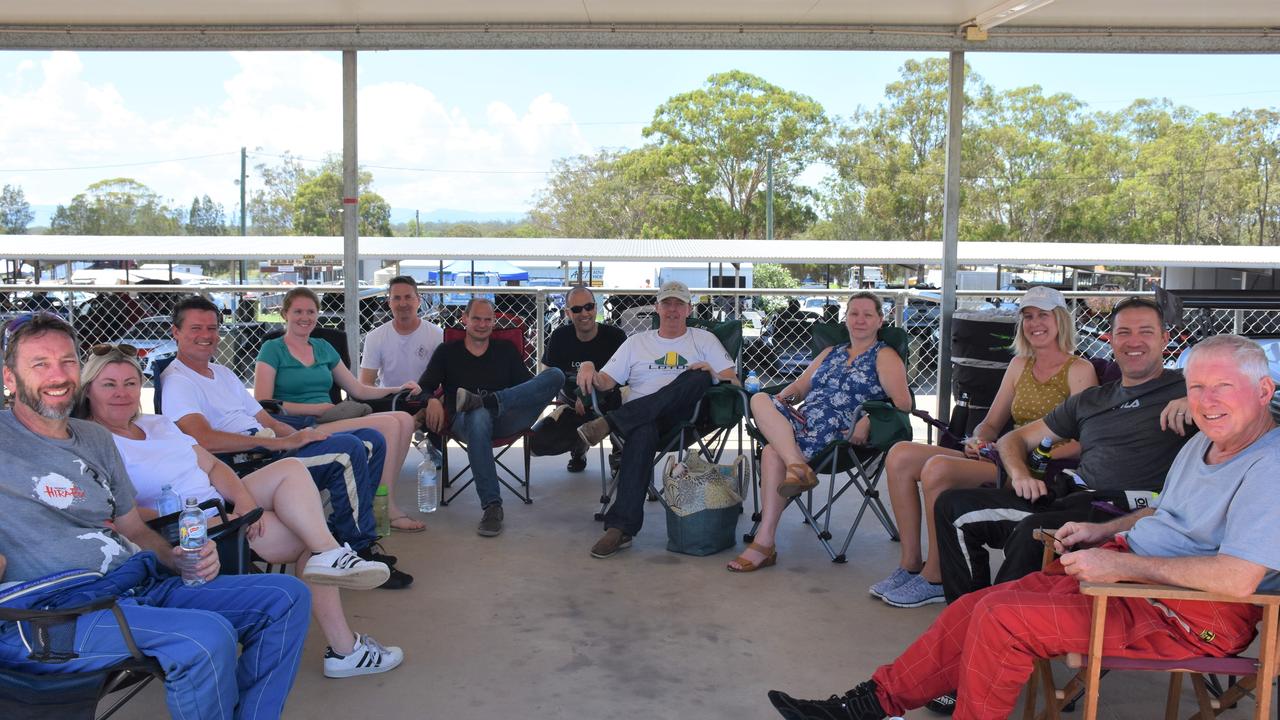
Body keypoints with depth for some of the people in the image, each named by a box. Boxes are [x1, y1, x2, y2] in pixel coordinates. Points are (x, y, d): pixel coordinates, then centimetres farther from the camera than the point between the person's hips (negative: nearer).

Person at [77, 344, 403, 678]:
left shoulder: (159, 424, 17)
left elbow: (212, 466, 13)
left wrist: (243, 498, -7)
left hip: (222, 510, 8)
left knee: (290, 469, -12)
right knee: (310, 537, -16)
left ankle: (329, 555, -27)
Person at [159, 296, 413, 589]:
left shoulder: (222, 372, 25)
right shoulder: (177, 381, -4)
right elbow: (204, 440, -21)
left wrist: (299, 436, 1)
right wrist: (281, 442, -23)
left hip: (269, 450, 9)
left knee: (372, 440, 2)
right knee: (348, 449, -25)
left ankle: (340, 533, 5)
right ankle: (362, 550, -13)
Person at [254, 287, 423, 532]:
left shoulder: (323, 348, 23)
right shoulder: (272, 350, 5)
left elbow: (358, 389, 24)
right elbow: (262, 404, -7)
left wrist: (397, 389, 7)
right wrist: (315, 409, -13)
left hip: (333, 422, 7)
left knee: (405, 420, -17)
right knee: (389, 425, -24)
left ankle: (384, 500, -12)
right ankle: (388, 510, -14)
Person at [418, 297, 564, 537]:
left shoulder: (507, 350, 26)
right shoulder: (447, 352, 21)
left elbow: (528, 386, 16)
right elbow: (424, 387, 10)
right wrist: (432, 400, -14)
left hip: (506, 421, 2)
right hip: (464, 421, -2)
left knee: (555, 374, -21)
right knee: (479, 416, -44)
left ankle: (481, 400, -32)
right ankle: (491, 505, -42)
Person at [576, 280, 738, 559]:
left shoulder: (703, 339, 22)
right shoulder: (637, 342, 24)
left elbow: (733, 381, 12)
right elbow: (607, 381, 14)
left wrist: (711, 374, -11)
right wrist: (590, 374, -10)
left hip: (684, 415, 0)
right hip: (640, 418, 0)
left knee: (698, 376, -33)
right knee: (643, 433, -39)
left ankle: (610, 422, -35)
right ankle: (621, 528, -43)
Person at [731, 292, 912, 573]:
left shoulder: (885, 356, 9)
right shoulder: (830, 353, 29)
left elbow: (902, 402, -5)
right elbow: (800, 386, 24)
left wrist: (867, 421, -21)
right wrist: (784, 397, 0)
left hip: (841, 434, -6)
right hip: (804, 423, 6)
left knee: (773, 452, -29)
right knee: (760, 399, -23)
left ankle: (765, 543, -28)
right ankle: (798, 467, -39)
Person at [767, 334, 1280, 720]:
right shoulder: (1202, 445, 14)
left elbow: (1238, 579, -28)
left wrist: (1121, 565, -22)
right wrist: (1104, 531, 12)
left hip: (1193, 614, -9)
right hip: (1129, 571, 9)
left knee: (1002, 617, -22)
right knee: (978, 607, -2)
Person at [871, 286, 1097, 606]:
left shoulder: (1079, 370, -2)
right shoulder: (1020, 364, 19)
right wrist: (977, 441, -2)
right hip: (1005, 461, 8)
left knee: (938, 468, -30)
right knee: (900, 456, -9)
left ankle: (935, 579, -16)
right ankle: (910, 563, -6)